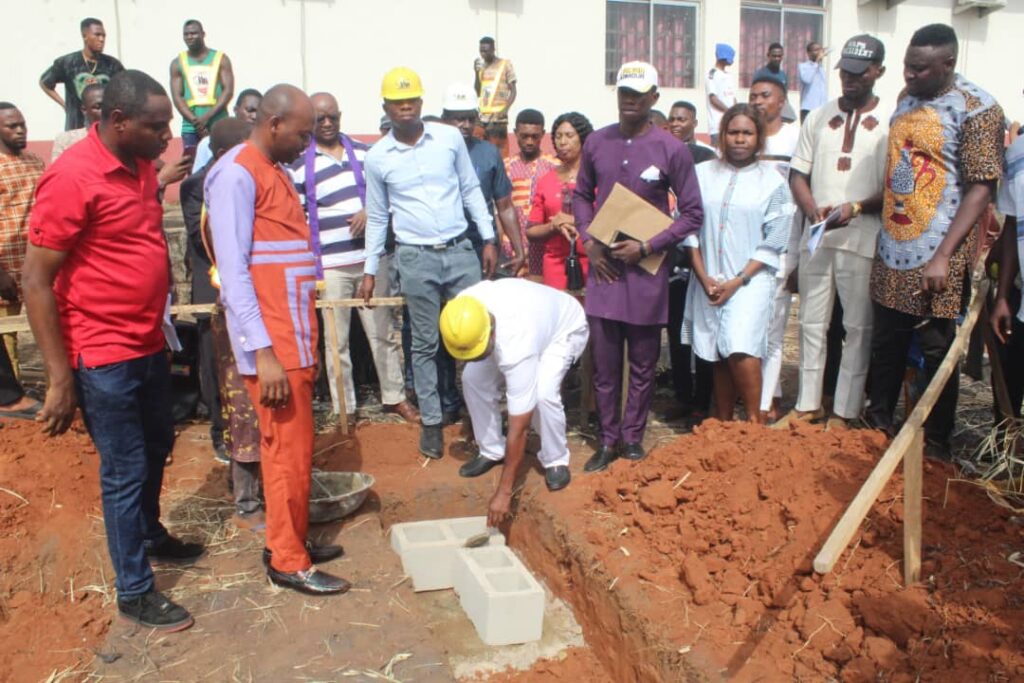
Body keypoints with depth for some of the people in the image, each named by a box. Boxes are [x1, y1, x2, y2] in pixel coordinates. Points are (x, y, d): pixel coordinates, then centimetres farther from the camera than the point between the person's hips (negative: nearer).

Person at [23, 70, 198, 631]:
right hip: (103, 356, -8)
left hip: (149, 344, 9)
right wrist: (60, 378, -20)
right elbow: (35, 282, -19)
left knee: (156, 448, 24)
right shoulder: (72, 177, -21)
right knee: (125, 472, 4)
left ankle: (150, 535, 49)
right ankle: (134, 591, 22)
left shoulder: (139, 163, 4)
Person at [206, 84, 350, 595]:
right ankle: (288, 561, 11)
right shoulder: (237, 174, -12)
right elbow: (233, 270, -18)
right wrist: (263, 352, -22)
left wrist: (304, 341, 16)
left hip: (293, 337, 9)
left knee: (292, 445, 15)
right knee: (290, 449, -2)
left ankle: (291, 540, 27)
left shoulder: (275, 171, 16)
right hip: (271, 342, -9)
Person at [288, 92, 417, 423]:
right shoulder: (299, 165, 0)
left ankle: (394, 397, 24)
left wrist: (371, 211, -8)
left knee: (382, 331, 10)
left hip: (372, 258, 3)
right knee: (336, 340, 4)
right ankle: (343, 409, 16)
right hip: (329, 265, -2)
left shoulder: (364, 153, 9)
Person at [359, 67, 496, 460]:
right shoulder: (377, 157, 1)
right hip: (415, 258, -1)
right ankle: (431, 422, 17)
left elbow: (471, 191, 8)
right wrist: (369, 271, 8)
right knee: (425, 343, 6)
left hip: (460, 251, 1)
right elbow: (377, 217, 8)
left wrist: (489, 239, 4)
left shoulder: (450, 138, 1)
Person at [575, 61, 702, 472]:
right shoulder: (596, 142, 4)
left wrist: (647, 247, -13)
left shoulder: (671, 150, -6)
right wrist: (588, 242, 0)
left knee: (643, 365, 10)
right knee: (604, 364, 8)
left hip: (647, 272, -2)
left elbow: (692, 214, -3)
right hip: (603, 268, 2)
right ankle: (607, 440, 22)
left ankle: (633, 438, 25)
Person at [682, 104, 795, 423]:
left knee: (740, 348, -20)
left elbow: (774, 242, -2)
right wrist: (703, 277, -4)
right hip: (708, 281, 3)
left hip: (750, 279, -2)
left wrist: (738, 281, -9)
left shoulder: (773, 182, 1)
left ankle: (754, 420, -5)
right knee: (718, 356, 8)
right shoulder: (702, 174, 5)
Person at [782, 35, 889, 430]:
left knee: (858, 327, 2)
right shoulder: (818, 118, 11)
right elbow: (798, 174, 10)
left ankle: (844, 412, 11)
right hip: (815, 238, 4)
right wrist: (812, 210, -8)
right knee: (811, 324, 10)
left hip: (863, 240, -4)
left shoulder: (890, 122, -1)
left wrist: (856, 208, -19)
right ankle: (808, 404, 22)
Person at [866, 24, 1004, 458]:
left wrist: (942, 257, -19)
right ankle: (876, 428, 30)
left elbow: (980, 189, -14)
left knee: (937, 353, 5)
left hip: (935, 261, -6)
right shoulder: (905, 99, 11)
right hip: (891, 254, 6)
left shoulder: (977, 109, -10)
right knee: (885, 346, 15)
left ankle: (936, 447, 19)